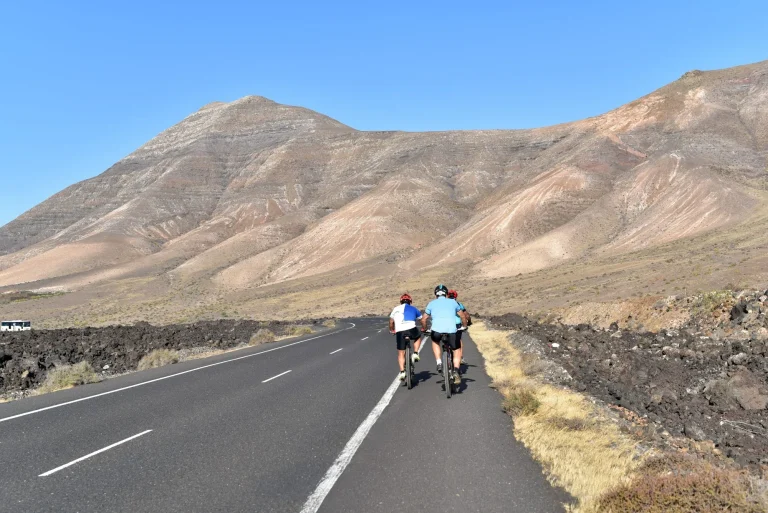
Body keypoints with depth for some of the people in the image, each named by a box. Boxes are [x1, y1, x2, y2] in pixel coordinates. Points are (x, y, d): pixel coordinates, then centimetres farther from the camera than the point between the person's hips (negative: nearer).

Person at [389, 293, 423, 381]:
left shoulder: (395, 309, 24)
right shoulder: (413, 309, 22)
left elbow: (391, 321, 31)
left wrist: (392, 330, 49)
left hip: (399, 332, 1)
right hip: (411, 329, -1)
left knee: (401, 353, 11)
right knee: (418, 337, 33)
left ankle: (402, 372, 1)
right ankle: (415, 354, 16)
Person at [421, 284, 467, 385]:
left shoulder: (432, 303, 23)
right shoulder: (453, 302, 24)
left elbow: (423, 319, 24)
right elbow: (463, 316, 30)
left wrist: (424, 329, 41)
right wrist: (465, 326, 47)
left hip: (437, 329, 0)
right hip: (451, 330, 0)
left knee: (435, 342, 34)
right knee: (457, 350, 19)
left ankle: (439, 363, 18)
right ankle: (456, 371, -2)